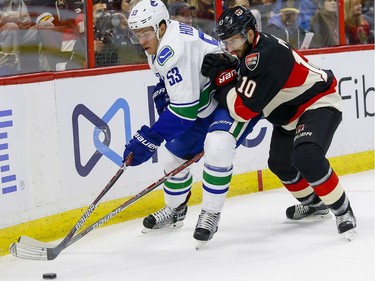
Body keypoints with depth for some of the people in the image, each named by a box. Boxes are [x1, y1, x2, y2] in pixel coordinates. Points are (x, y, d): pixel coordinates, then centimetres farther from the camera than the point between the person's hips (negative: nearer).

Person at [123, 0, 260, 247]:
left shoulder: (174, 48, -32)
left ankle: (211, 214, -20)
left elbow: (184, 109, -34)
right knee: (178, 154, 15)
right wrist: (162, 92, 0)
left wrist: (149, 139, -31)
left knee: (217, 147, -34)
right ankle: (174, 211, 37)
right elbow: (170, 79, 23)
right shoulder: (159, 45, 1)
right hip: (207, 103, 11)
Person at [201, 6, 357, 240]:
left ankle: (343, 211, -16)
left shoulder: (264, 56, -32)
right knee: (280, 164, 22)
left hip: (320, 104, -11)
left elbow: (244, 109, -31)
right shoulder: (248, 51, 0)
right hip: (291, 114, 11)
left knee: (306, 158, -33)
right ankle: (313, 203, 46)